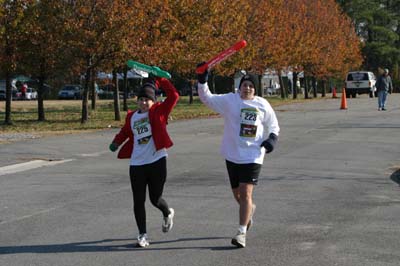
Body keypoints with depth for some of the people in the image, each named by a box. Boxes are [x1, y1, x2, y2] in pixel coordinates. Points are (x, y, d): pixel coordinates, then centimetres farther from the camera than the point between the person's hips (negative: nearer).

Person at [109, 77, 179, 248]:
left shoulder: (158, 112, -1)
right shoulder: (132, 117, 10)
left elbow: (173, 96, -10)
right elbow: (125, 131, 27)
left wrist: (160, 81, -8)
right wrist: (116, 142, 11)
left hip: (157, 162, -3)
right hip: (137, 164, 4)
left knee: (155, 199, 5)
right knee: (138, 201, 2)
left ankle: (168, 213, 40)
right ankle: (142, 235, 14)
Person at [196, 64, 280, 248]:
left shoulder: (263, 105, 1)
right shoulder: (229, 100, -1)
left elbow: (273, 126, 13)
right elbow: (207, 99, -4)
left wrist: (272, 138, -6)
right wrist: (202, 81, -18)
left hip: (253, 156, -2)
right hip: (232, 155, 2)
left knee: (246, 193, -12)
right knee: (237, 194, 15)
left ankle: (242, 232, -7)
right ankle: (249, 209, 49)